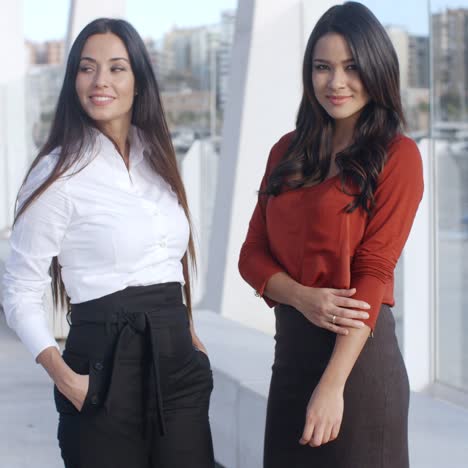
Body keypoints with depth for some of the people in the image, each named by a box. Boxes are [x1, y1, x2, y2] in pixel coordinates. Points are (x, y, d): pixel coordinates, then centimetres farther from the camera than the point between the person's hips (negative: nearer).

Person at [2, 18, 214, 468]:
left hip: (178, 363, 6)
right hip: (106, 367, -5)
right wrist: (65, 378, -20)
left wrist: (190, 337, 11)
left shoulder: (157, 161, 11)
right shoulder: (59, 173, -8)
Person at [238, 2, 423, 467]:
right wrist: (303, 298, -14)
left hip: (358, 351, -5)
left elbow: (372, 273, -12)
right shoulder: (287, 151, 10)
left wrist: (333, 384, -18)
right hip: (290, 348, 5)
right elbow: (252, 252, 7)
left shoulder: (397, 155, -6)